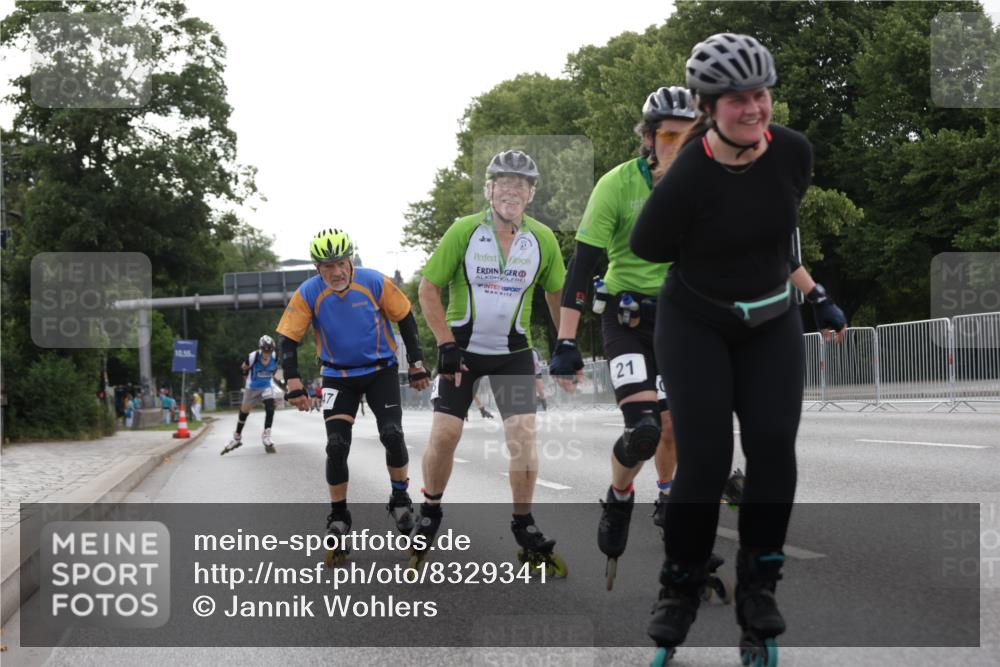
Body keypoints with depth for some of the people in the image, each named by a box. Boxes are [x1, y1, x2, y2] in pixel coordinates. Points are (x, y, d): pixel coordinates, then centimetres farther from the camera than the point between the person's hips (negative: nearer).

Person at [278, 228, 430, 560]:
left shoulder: (375, 283, -17)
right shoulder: (307, 294, -16)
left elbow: (405, 319, -4)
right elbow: (288, 339, -10)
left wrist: (417, 365, -3)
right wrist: (294, 384, -19)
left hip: (381, 371, 0)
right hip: (338, 377, 0)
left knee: (392, 435, -17)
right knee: (337, 446, -11)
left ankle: (400, 499, 7)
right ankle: (338, 518, 5)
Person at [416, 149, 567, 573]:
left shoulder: (543, 239, -5)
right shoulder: (464, 231, -12)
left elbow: (556, 293, 10)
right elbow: (428, 287, -6)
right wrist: (446, 344, -12)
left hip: (513, 351, 1)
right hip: (462, 347, -1)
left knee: (523, 434, -11)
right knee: (445, 432, -8)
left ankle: (524, 525, 5)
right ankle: (430, 511, 16)